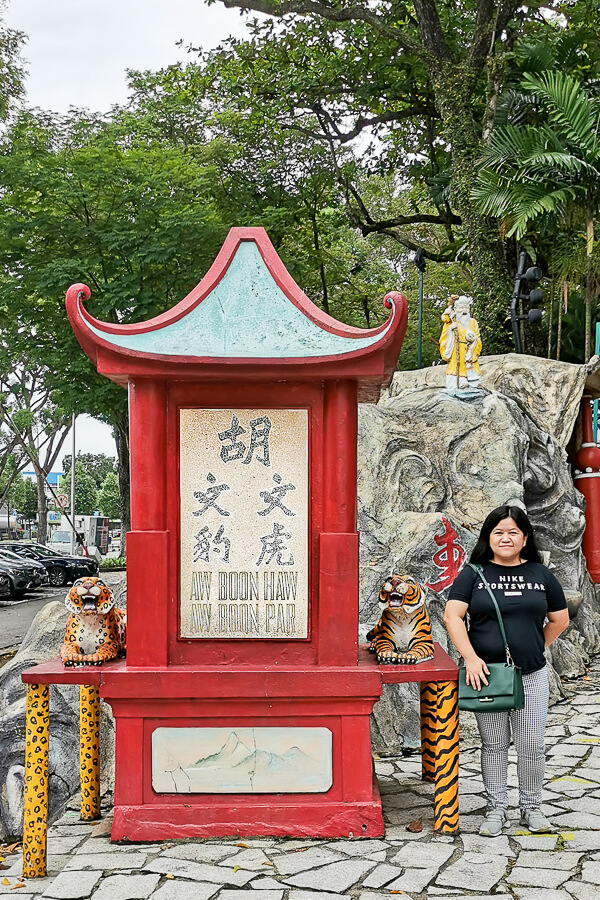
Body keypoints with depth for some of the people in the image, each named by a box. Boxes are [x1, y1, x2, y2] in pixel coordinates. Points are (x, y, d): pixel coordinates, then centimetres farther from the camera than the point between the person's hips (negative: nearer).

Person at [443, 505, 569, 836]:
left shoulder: (541, 575, 6)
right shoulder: (473, 574, -1)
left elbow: (560, 620, 14)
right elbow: (452, 615, -9)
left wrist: (533, 649, 8)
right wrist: (471, 657, -18)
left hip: (531, 676, 2)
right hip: (487, 673, -1)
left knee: (532, 747, 6)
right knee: (493, 746, 8)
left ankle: (531, 807, 24)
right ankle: (496, 809, 20)